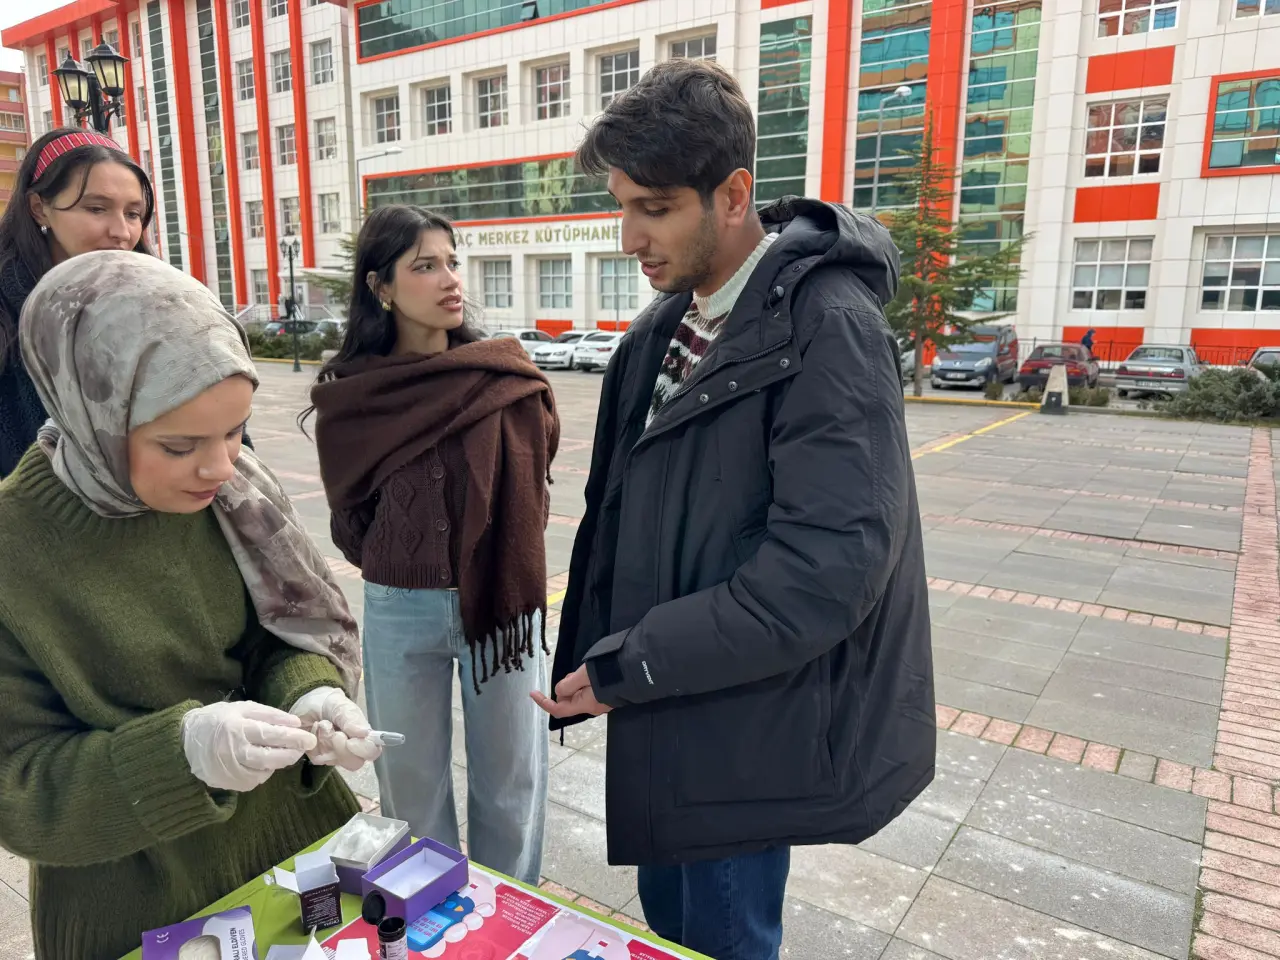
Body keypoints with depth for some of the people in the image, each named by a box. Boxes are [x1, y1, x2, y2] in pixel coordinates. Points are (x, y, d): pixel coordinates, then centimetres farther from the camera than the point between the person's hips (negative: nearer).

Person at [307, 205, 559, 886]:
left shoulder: (508, 381, -7)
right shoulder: (350, 394, -4)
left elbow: (531, 488, 4)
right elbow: (350, 519, 8)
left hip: (503, 600, 0)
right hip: (400, 612, 1)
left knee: (511, 779, 14)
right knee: (412, 783, 16)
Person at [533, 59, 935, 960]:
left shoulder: (828, 328, -20)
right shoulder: (665, 327, 5)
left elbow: (826, 567, -27)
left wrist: (627, 666, -20)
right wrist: (595, 661, 5)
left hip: (747, 721, -7)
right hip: (665, 708, 7)